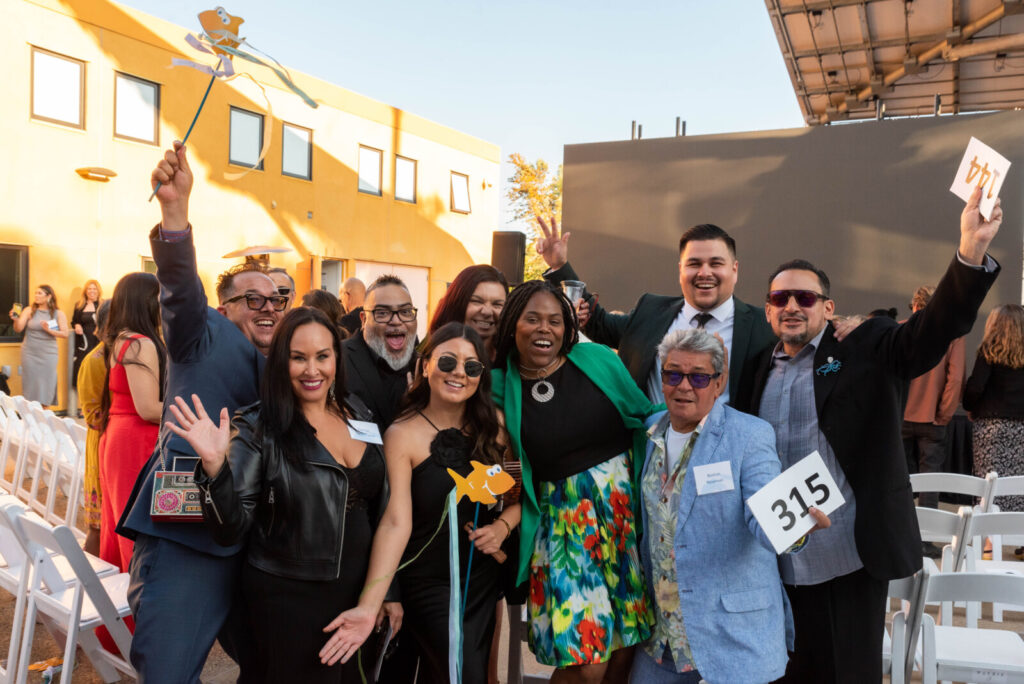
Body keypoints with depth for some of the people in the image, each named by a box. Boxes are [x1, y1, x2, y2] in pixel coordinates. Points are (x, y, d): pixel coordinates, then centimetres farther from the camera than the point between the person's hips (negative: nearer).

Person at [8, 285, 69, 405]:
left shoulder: (58, 314, 2)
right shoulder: (29, 311, 2)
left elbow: (64, 334, -2)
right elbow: (18, 329, -6)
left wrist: (49, 330, -16)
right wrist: (16, 319, -26)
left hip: (48, 354, 0)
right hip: (30, 353, 0)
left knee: (46, 383, -2)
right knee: (30, 382, 0)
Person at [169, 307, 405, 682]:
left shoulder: (358, 414, 0)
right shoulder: (257, 427, -13)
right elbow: (232, 531, -14)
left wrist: (383, 593, 12)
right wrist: (215, 466, -31)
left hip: (359, 592, 5)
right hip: (286, 599, -4)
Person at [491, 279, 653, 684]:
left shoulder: (597, 359, -1)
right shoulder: (502, 386, -1)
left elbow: (645, 416, 7)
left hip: (628, 504, 2)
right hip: (564, 519, -1)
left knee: (626, 645, 9)